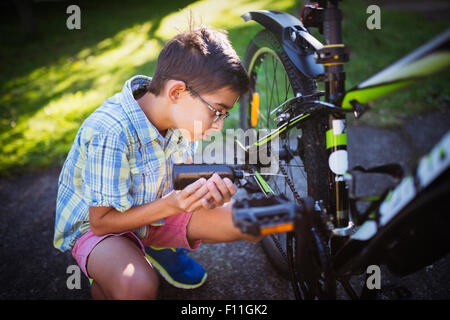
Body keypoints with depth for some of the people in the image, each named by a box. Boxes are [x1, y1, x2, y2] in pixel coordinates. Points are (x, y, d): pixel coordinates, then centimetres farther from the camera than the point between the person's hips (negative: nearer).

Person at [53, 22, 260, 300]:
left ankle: (162, 250, 11)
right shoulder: (109, 133, -34)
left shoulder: (183, 116, -12)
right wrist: (171, 204, -37)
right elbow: (101, 222, -24)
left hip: (155, 210, 6)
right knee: (139, 286, -39)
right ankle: (103, 278, -1)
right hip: (95, 225, -6)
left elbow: (179, 182, -1)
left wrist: (206, 194, -26)